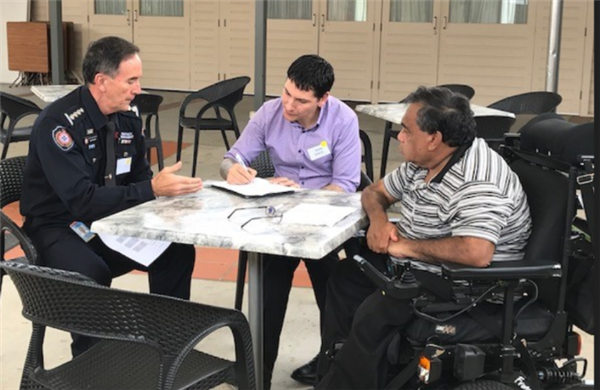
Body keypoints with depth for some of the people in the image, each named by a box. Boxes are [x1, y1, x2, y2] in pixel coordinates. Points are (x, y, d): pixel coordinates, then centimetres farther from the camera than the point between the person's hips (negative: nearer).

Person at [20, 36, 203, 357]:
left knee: (177, 251, -11)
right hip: (57, 228, -6)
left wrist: (167, 186, -16)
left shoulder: (128, 119, -1)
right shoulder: (58, 123, -24)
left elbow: (139, 177, 8)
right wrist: (152, 189, -35)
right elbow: (82, 200, -31)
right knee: (92, 274, -35)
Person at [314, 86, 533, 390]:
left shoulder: (477, 185, -28)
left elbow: (476, 253, -42)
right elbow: (375, 192, 16)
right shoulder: (423, 162, 2)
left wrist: (407, 247, -28)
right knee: (345, 277, 12)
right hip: (417, 262, 10)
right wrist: (378, 219, -8)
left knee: (374, 312, -26)